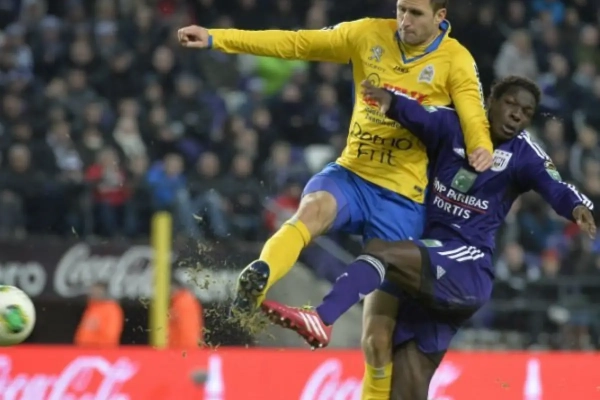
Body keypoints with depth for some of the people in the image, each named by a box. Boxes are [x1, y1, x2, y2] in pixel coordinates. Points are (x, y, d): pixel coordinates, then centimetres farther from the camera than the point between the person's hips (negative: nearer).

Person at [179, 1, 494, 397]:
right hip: (351, 174, 1)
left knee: (379, 327, -2)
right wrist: (217, 39, 1)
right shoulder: (368, 35, 3)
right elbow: (296, 43, 5)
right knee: (314, 208, -36)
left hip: (401, 198, -1)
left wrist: (481, 149, -41)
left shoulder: (456, 61, -4)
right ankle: (256, 283, -61)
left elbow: (472, 116, -17)